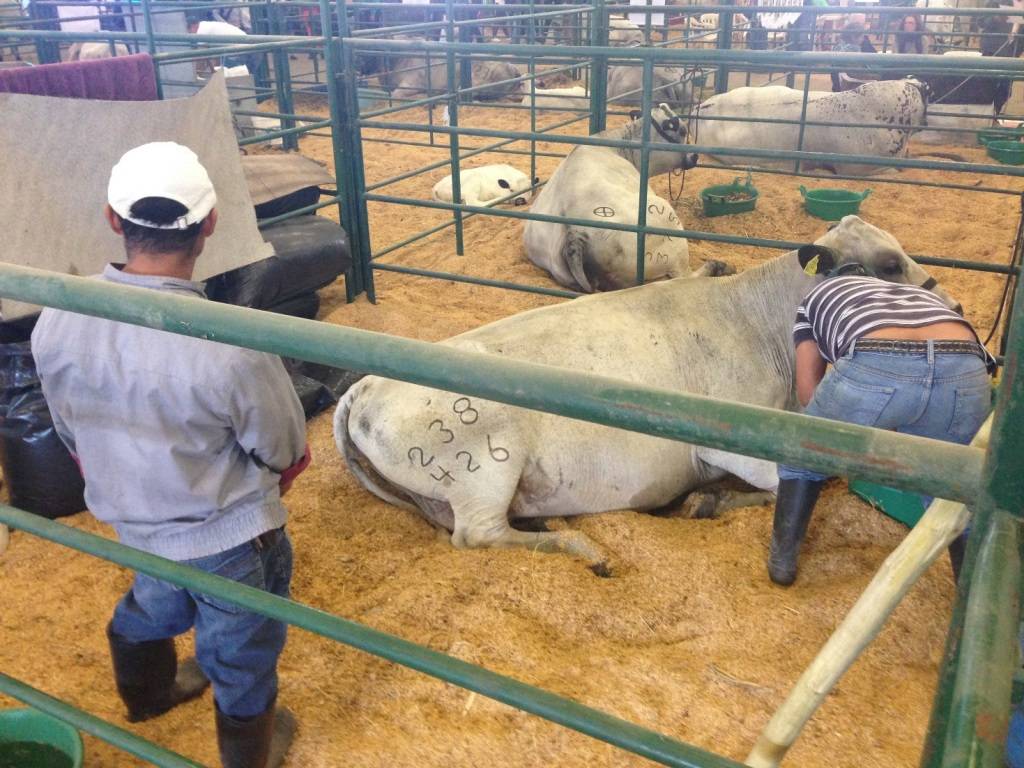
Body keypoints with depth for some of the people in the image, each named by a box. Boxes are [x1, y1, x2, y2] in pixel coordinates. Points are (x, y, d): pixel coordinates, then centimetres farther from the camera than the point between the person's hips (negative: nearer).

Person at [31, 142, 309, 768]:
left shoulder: (56, 324, -17)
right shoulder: (229, 346, -35)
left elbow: (74, 437, -1)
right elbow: (285, 454, -18)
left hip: (133, 523, 6)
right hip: (229, 537, -5)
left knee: (149, 607, 35)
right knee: (242, 653, 22)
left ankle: (148, 692, 66)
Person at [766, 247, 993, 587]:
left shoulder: (817, 296, 35)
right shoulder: (919, 293, 45)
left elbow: (808, 387, 27)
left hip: (873, 367, -3)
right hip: (964, 368, 3)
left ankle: (782, 559, 33)